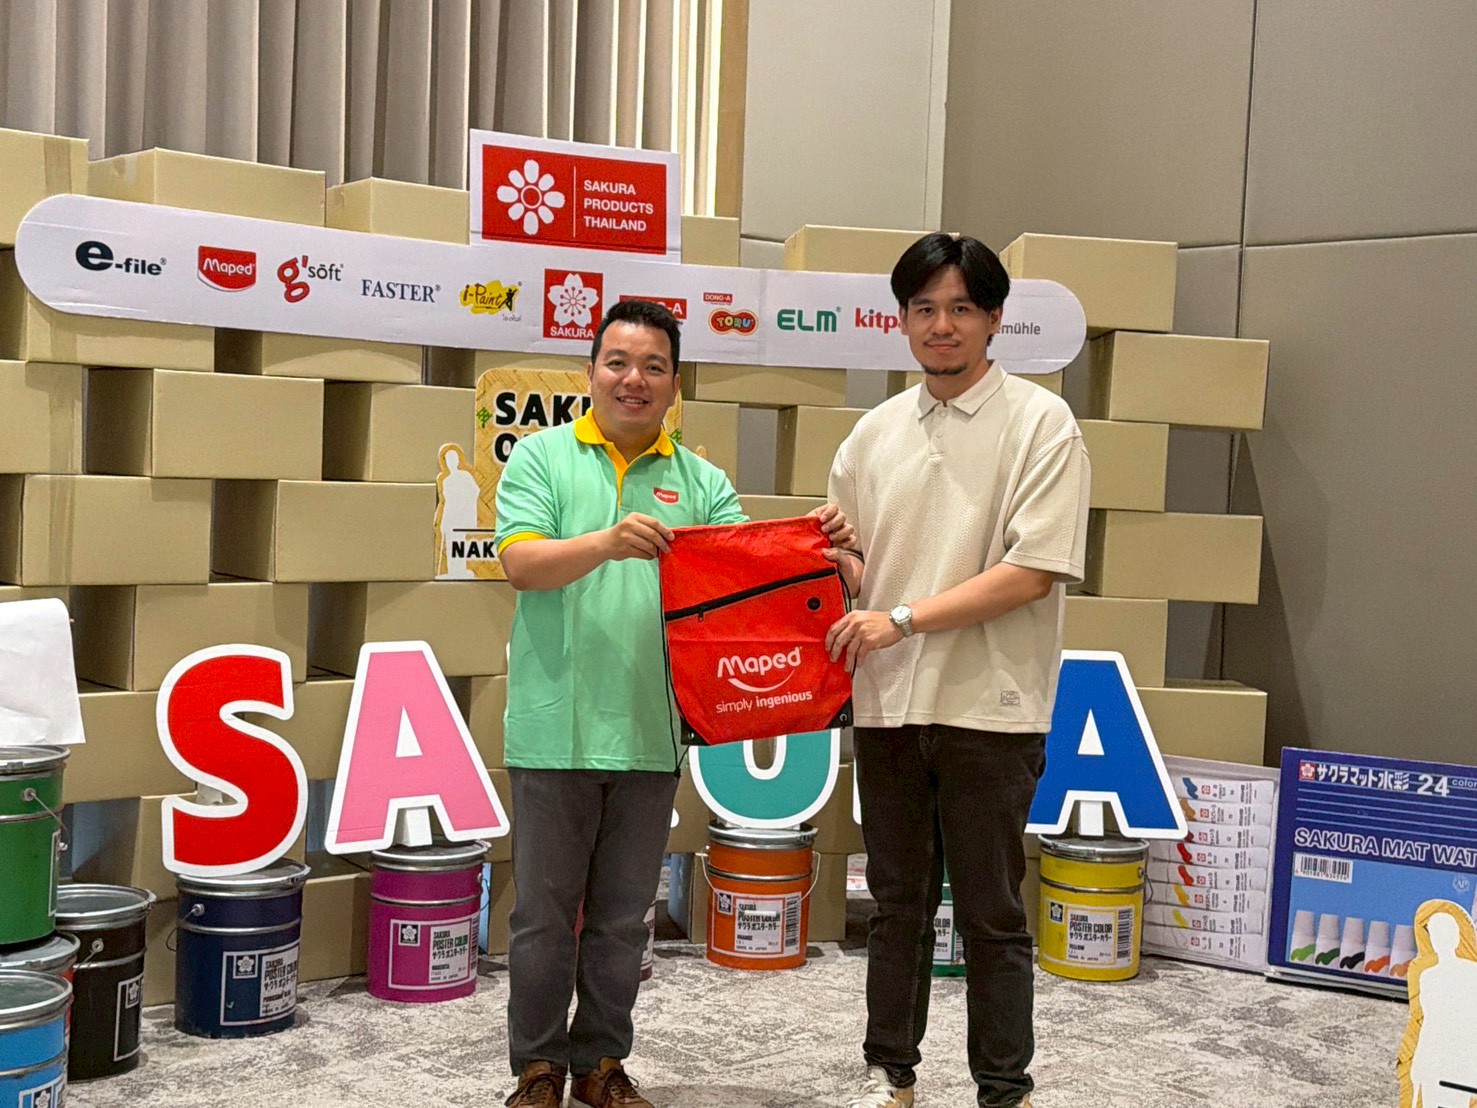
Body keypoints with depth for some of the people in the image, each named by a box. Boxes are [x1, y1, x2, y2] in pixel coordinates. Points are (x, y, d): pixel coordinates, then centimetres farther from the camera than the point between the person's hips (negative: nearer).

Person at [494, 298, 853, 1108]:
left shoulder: (700, 481, 9)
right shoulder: (541, 457, 1)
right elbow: (521, 563, -12)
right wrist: (608, 542, -28)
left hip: (649, 733, 3)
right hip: (556, 730, -2)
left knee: (623, 917, 13)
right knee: (545, 912, 8)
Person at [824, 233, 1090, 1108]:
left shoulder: (1041, 423, -6)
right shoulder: (877, 431, 10)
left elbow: (1033, 572, -14)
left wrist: (905, 618, -16)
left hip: (989, 708, -5)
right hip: (888, 704, 5)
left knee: (991, 913, 5)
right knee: (898, 900, 15)